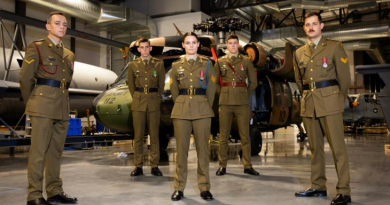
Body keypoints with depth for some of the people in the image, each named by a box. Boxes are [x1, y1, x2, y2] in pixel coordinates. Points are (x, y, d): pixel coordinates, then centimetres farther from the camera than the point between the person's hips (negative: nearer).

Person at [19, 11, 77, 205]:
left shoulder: (69, 55, 18)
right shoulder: (36, 47, 1)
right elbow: (25, 78, -2)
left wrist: (61, 101, 18)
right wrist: (31, 104, 2)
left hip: (62, 108, 6)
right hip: (43, 106, -6)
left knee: (56, 151, 9)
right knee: (38, 151, -5)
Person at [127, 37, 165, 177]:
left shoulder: (158, 64, 5)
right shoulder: (133, 65, 7)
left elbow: (161, 84, 10)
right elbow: (131, 84, 14)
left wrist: (156, 99, 10)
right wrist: (137, 98, 11)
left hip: (154, 103, 0)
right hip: (138, 103, 1)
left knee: (154, 135, 2)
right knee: (138, 136, 2)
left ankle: (154, 166, 9)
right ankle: (138, 166, 9)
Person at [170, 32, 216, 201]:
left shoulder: (207, 64, 7)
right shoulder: (176, 66, 9)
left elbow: (211, 90, 7)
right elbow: (174, 91, 13)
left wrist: (205, 108, 6)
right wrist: (182, 106, 10)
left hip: (202, 110, -1)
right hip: (181, 110, 1)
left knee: (202, 149, 2)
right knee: (181, 149, 2)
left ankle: (204, 188, 11)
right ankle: (179, 188, 11)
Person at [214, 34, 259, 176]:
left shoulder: (246, 61, 7)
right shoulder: (220, 62, 9)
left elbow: (253, 82, 10)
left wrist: (246, 95, 10)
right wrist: (223, 93, 9)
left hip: (242, 103, 0)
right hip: (225, 103, 1)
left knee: (245, 135, 2)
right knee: (224, 136, 4)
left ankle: (247, 166, 10)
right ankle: (222, 166, 12)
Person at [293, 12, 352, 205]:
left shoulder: (334, 47, 1)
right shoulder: (299, 53, 13)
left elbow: (344, 77, 1)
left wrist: (339, 100, 6)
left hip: (329, 102, -5)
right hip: (308, 104, 5)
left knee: (337, 147, -5)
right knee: (315, 147, 10)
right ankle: (318, 186, 20)